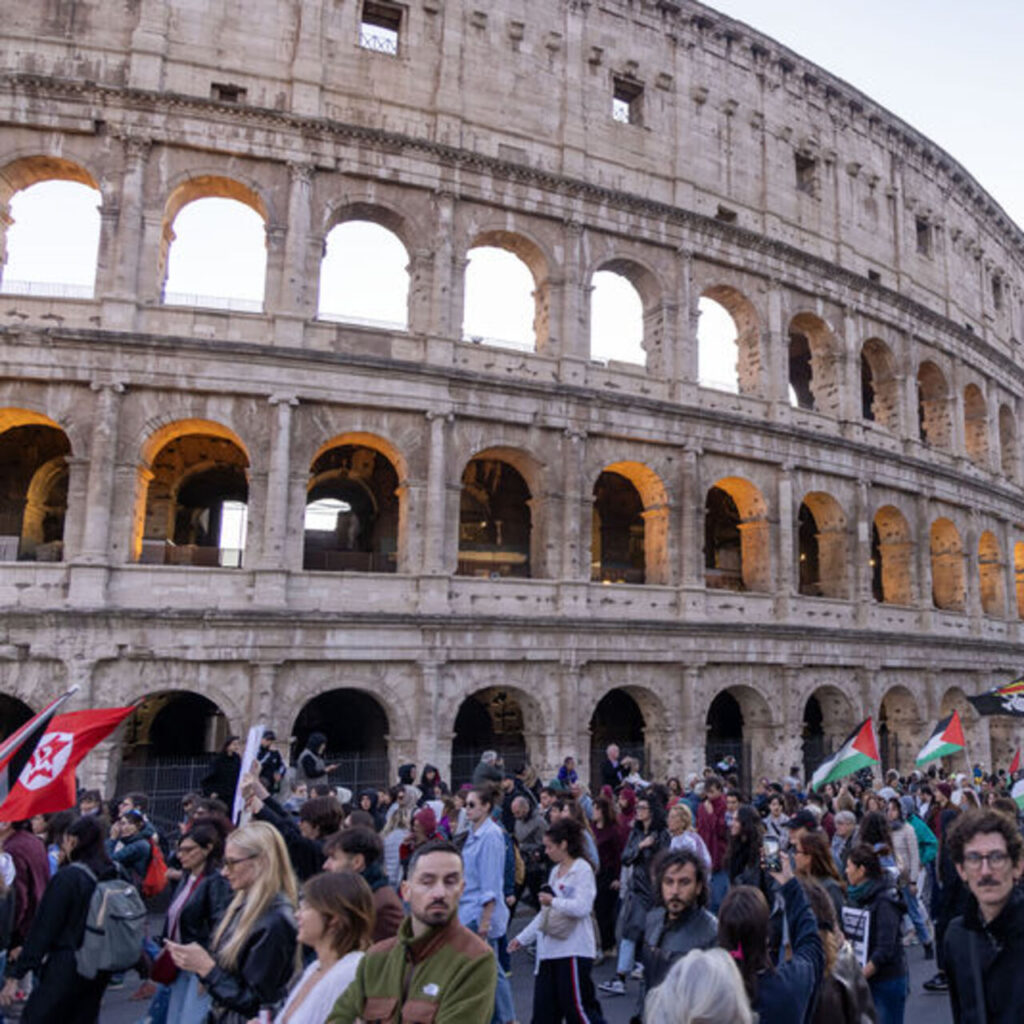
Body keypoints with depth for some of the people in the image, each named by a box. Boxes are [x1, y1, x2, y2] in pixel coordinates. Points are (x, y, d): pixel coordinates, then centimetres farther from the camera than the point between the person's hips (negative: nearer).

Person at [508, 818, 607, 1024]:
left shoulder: (582, 870, -10)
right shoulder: (556, 871, 15)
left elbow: (582, 908, -23)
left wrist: (553, 901, -12)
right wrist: (523, 938, 20)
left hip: (573, 950, -8)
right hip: (549, 949, 8)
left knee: (577, 1007, -4)